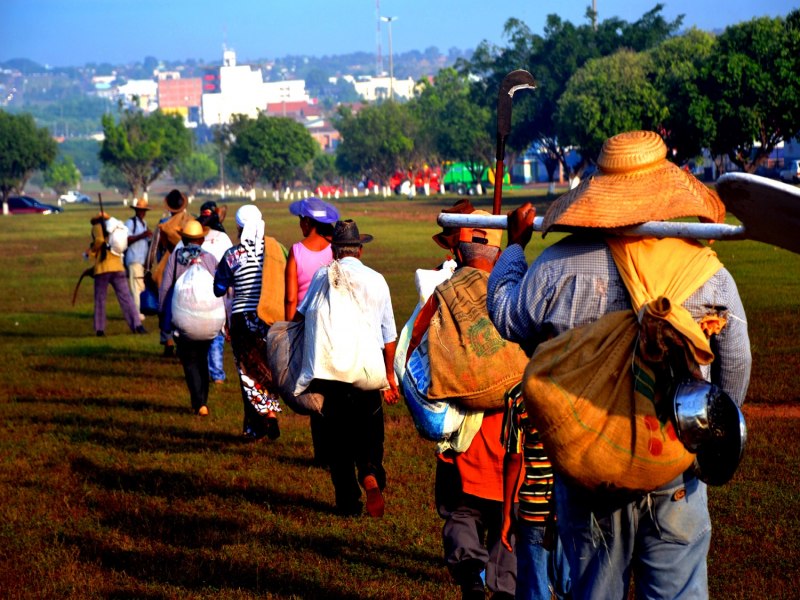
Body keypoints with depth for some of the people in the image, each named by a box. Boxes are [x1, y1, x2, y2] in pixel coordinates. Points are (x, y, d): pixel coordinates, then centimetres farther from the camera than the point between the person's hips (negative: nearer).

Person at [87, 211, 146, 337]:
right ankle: (137, 325, -12)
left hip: (102, 269, -3)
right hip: (118, 268, 3)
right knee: (126, 297, -1)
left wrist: (92, 251, 1)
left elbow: (99, 240, -17)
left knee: (100, 300, 7)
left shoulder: (97, 227, 3)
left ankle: (99, 329, 5)